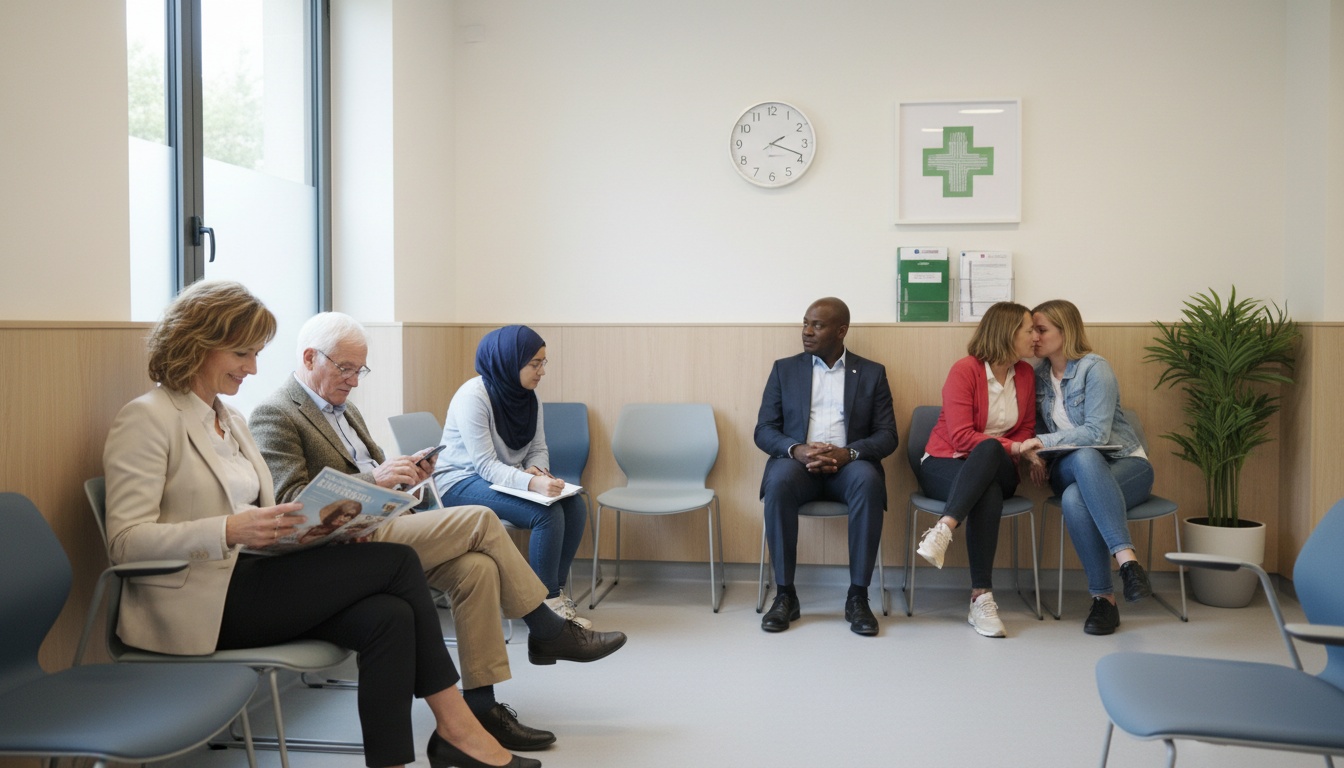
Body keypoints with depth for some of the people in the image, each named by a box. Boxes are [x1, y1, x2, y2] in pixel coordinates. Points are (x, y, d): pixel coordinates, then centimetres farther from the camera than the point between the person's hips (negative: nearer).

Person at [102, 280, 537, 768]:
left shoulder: (230, 420, 18)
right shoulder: (146, 419, -6)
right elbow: (125, 541, -15)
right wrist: (229, 531, -29)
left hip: (245, 579, 8)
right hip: (202, 604, -7)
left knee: (388, 617, -20)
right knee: (396, 561, -17)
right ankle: (455, 727, -6)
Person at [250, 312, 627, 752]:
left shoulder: (342, 407, 20)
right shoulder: (274, 416, -8)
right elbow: (291, 502, -17)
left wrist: (401, 470, 1)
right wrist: (374, 479, -24)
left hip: (379, 525, 8)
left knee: (476, 567, -18)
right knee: (480, 520, -18)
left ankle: (481, 705, -12)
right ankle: (550, 632, -3)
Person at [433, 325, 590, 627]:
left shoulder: (528, 397, 3)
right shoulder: (473, 396, -20)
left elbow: (539, 449, 7)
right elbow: (486, 466, -26)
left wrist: (536, 470, -18)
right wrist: (531, 483, -41)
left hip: (506, 478, 8)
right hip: (461, 483, -7)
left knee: (575, 506, -14)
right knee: (547, 513, -27)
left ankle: (556, 589, -1)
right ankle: (547, 599, -12)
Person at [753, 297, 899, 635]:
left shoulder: (872, 373, 11)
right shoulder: (784, 369, 13)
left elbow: (887, 436, 3)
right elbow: (764, 430, 6)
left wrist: (848, 453, -18)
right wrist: (797, 450, -16)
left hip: (848, 464, 0)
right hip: (798, 462, 0)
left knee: (868, 481, -35)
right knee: (779, 481, -34)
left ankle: (858, 596, -24)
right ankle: (785, 595, -23)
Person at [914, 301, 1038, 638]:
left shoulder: (1026, 375, 7)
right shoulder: (965, 370, -10)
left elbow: (1026, 429, 14)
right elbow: (961, 437, -17)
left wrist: (1001, 450, -9)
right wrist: (1012, 447, -26)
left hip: (997, 468, 4)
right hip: (945, 464, -3)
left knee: (988, 450, -36)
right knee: (988, 495, -38)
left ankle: (943, 530, -44)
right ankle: (982, 597, -40)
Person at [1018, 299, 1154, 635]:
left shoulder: (1094, 368, -10)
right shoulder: (1040, 374, 8)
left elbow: (1097, 433, -19)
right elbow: (1040, 429, 18)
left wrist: (1045, 441, -24)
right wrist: (1037, 457, -2)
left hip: (1124, 463, -4)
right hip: (1071, 468, 4)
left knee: (1075, 496, -40)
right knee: (1074, 501, -36)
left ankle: (1104, 596, -41)